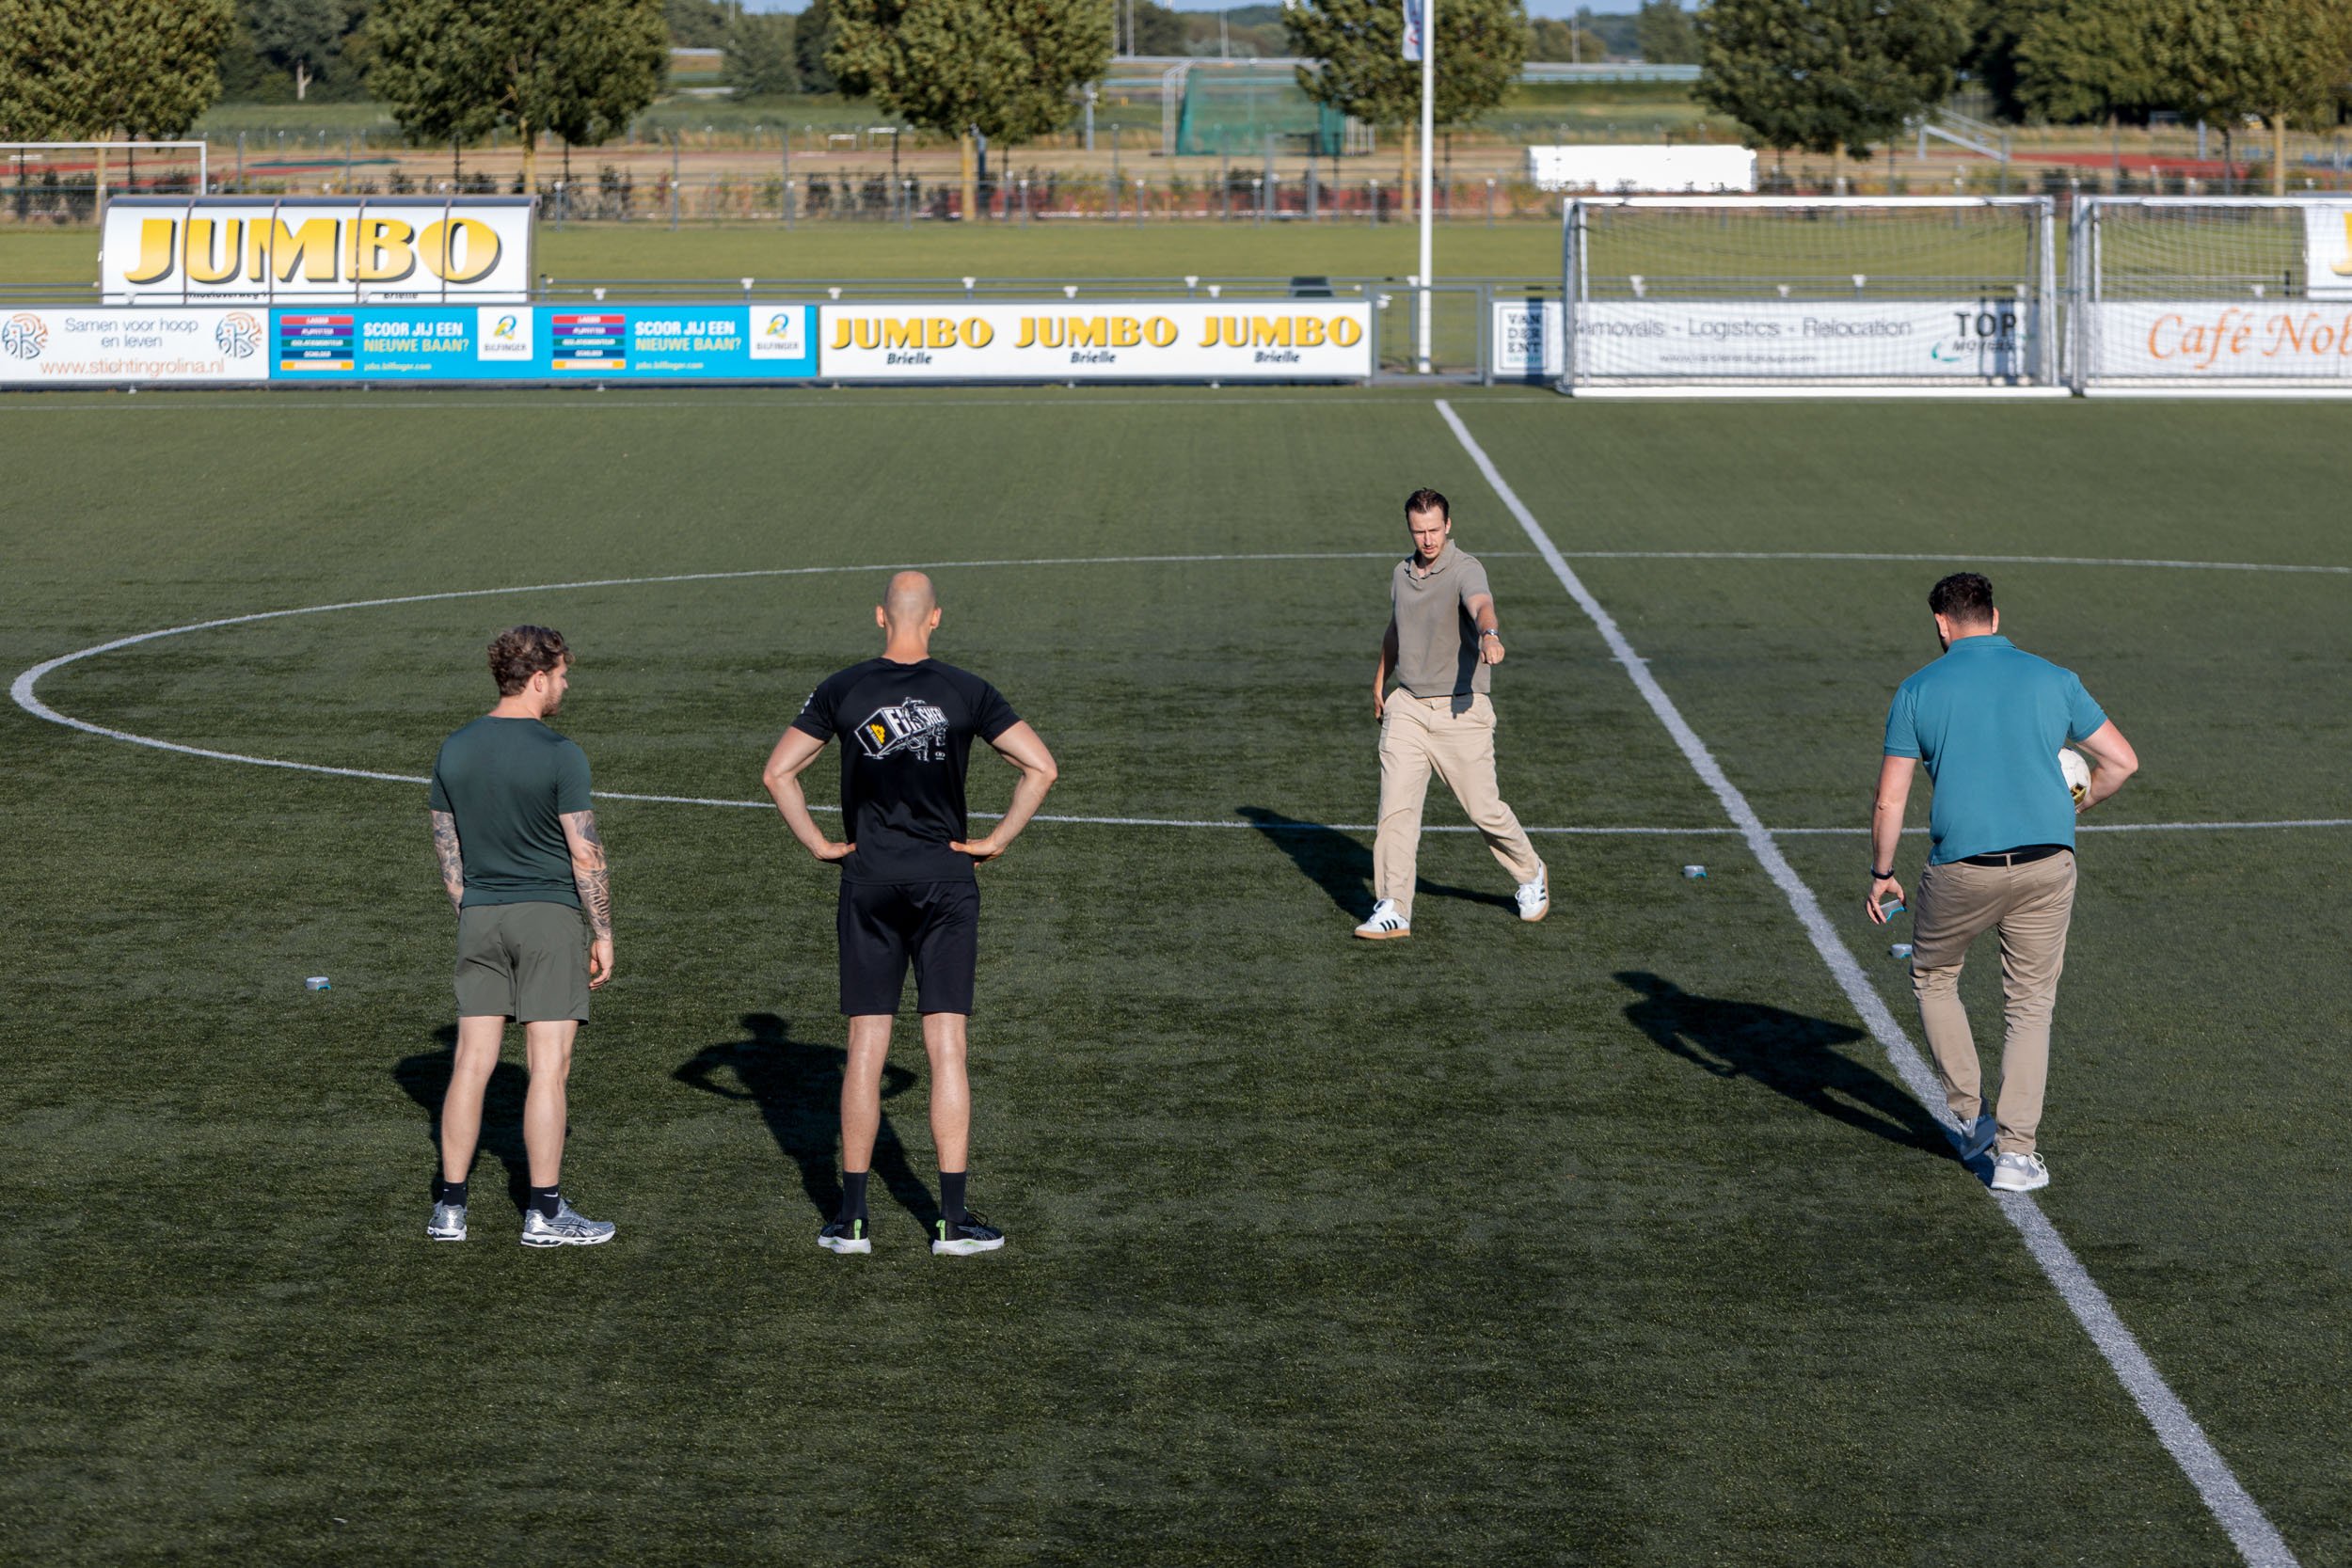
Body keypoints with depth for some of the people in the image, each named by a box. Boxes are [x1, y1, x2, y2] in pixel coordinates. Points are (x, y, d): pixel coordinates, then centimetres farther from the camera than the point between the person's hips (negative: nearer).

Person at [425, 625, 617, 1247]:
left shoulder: (454, 750, 6)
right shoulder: (559, 754, -12)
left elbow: (446, 848, 12)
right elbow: (585, 854, -11)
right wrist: (603, 933, -2)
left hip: (481, 918, 5)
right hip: (550, 916, -5)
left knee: (471, 1063, 7)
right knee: (548, 1066, -1)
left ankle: (449, 1207, 9)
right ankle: (545, 1212, 1)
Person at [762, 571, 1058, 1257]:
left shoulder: (842, 691, 0)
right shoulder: (965, 692, -3)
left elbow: (777, 772, 0)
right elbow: (1041, 767, -6)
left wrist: (818, 844, 6)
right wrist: (997, 841, 1)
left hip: (868, 884, 1)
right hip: (945, 881, -1)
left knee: (864, 1048, 6)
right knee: (947, 1050, 0)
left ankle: (852, 1219, 8)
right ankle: (953, 1220, 0)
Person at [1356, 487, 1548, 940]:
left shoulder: (1465, 569, -12)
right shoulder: (1401, 574, 9)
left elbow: (1482, 605, -36)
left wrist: (1489, 634, -58)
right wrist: (1380, 683, 37)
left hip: (1460, 711, -5)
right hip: (1407, 708, 5)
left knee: (1484, 809, 2)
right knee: (1395, 807, -8)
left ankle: (1531, 876, 30)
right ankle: (1393, 910, -6)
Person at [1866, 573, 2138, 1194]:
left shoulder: (1918, 690, 2)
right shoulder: (2052, 679, 7)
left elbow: (1889, 800, 1)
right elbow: (2122, 760, 9)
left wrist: (1881, 875, 13)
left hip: (1962, 866, -1)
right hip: (2047, 862, 2)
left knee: (1933, 977, 24)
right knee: (2030, 1007, 12)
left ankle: (1970, 1115, 21)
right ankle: (2016, 1152, 3)